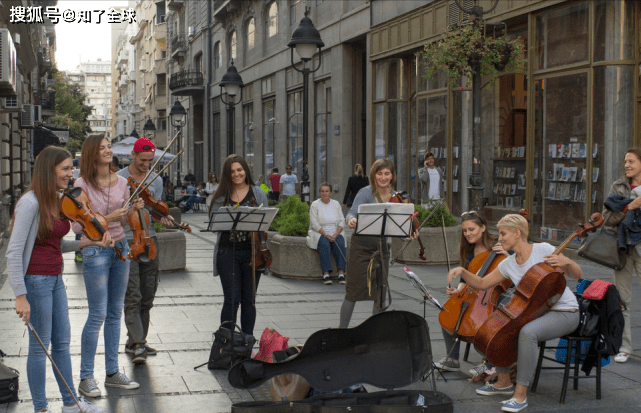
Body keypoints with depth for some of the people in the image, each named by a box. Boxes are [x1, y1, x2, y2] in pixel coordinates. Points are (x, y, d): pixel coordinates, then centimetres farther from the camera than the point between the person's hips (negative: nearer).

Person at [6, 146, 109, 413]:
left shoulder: (58, 201, 7)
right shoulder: (30, 203, -17)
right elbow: (13, 253, -19)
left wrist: (87, 242, 2)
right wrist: (20, 297, -21)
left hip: (55, 279, 8)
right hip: (35, 280, -8)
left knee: (62, 341, 15)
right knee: (40, 346, 2)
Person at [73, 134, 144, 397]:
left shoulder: (121, 183, 7)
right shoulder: (82, 185, -10)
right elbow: (76, 226, -12)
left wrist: (134, 210, -6)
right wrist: (108, 218, -20)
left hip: (120, 248, 6)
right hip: (95, 252, -6)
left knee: (115, 313, 10)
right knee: (97, 315, -5)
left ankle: (112, 373, 19)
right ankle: (85, 377, 6)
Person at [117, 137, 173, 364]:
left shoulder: (156, 180, 10)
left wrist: (162, 218, -12)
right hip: (126, 242, -5)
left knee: (147, 296, 8)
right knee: (133, 296, -10)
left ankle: (135, 341, 20)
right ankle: (138, 345, -11)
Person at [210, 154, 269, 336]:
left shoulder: (258, 194, 7)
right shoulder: (221, 196, 7)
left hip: (251, 252, 1)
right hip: (228, 252, -1)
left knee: (249, 299, 7)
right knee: (231, 299, -5)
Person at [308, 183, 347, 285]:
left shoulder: (336, 204, 11)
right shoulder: (315, 205, 0)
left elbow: (342, 221, 5)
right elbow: (314, 223, -9)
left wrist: (336, 234, -13)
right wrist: (325, 235, -20)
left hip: (335, 234, 3)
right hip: (319, 233, -3)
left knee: (340, 243, -29)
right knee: (324, 244, -34)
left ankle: (341, 273, -33)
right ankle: (326, 274, -36)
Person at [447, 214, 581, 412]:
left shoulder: (543, 250, -13)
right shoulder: (509, 264, 5)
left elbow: (576, 275, -9)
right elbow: (482, 283, 13)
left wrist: (567, 261, -30)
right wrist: (463, 272, -4)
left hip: (565, 313, -7)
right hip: (537, 311, 7)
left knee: (527, 331, -34)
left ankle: (521, 394, -28)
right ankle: (504, 382, 8)